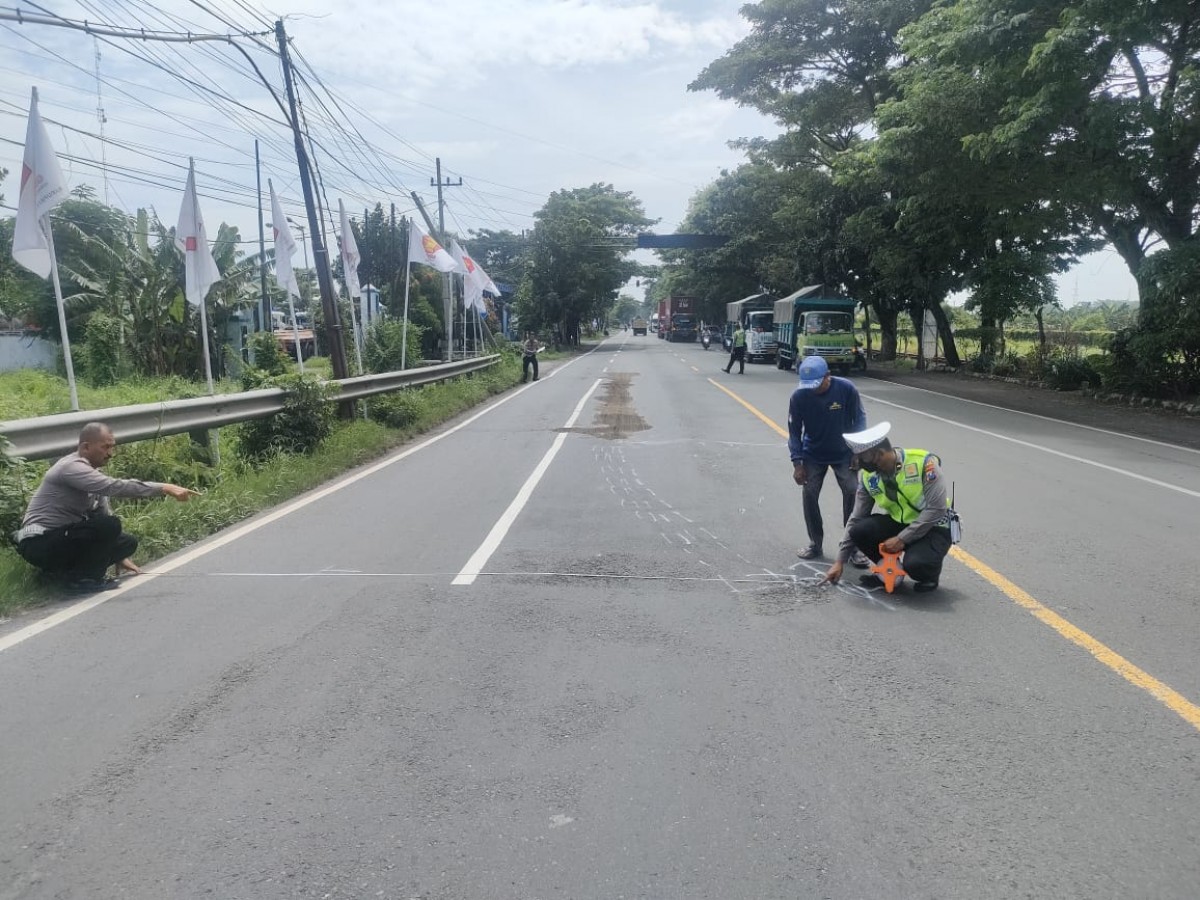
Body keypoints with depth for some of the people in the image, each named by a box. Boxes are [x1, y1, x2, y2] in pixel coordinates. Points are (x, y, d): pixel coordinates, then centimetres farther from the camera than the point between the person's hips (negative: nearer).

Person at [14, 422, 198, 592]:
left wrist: (119, 555, 12)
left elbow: (104, 511, 13)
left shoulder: (91, 471, 9)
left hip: (64, 537, 9)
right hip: (39, 543, -9)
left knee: (128, 542, 4)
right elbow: (115, 487, -34)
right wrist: (165, 489, -38)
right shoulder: (71, 467, -20)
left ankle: (64, 569, 6)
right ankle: (81, 578, -11)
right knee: (109, 525, -27)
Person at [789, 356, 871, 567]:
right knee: (810, 496, 0)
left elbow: (859, 421, -8)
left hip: (844, 454, -1)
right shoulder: (799, 396, -20)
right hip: (813, 456, 1)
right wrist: (797, 462, -15)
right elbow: (794, 431, -11)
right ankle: (815, 544, 15)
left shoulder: (847, 389, -22)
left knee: (852, 494, -8)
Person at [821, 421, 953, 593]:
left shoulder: (923, 462, -24)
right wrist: (840, 561, -3)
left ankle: (930, 574, 5)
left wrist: (902, 539, -25)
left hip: (933, 527, -5)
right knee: (858, 531, -21)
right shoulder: (868, 475, -8)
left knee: (915, 564, -33)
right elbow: (856, 518, -2)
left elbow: (936, 509, -25)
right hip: (898, 523, 5)